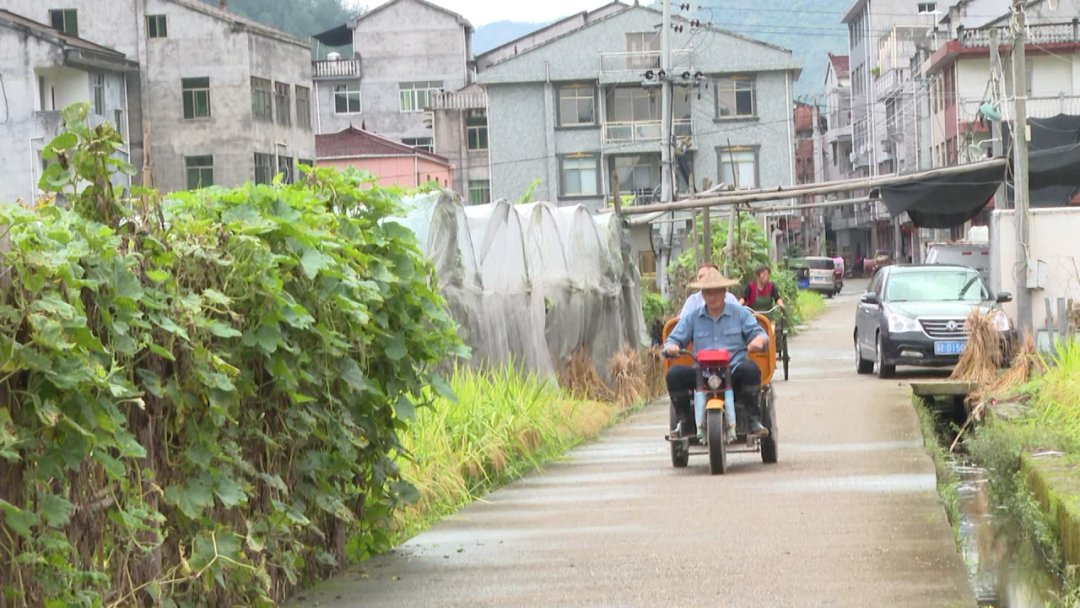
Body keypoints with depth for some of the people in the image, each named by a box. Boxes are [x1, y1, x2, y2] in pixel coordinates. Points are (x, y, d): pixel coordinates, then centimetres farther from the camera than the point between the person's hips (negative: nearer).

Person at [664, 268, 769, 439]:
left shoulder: (740, 314, 12)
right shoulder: (692, 318, 15)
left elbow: (759, 333, 6)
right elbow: (674, 339, 13)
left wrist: (758, 340, -20)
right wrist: (671, 347, -14)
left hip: (734, 372, -2)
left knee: (750, 368, -35)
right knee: (674, 374, -24)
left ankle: (754, 420, -21)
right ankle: (686, 422, -7)